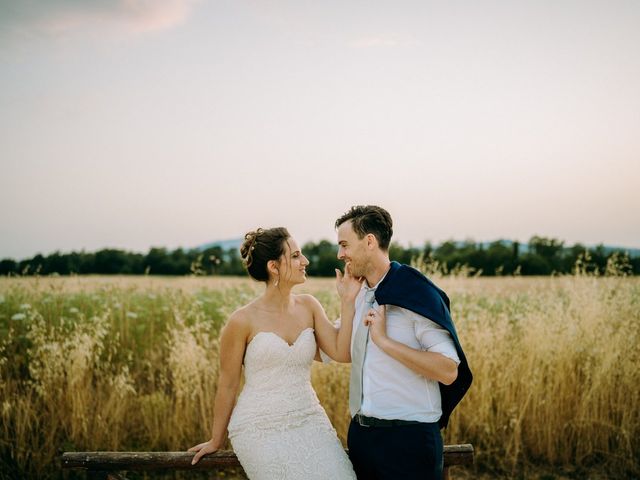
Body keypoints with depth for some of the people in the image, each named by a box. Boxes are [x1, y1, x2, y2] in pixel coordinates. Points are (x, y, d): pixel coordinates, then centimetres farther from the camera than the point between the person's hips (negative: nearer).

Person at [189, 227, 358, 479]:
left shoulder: (309, 306, 5)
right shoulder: (243, 320, -9)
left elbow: (342, 353, -4)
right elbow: (227, 385, 0)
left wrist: (348, 301, -8)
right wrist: (216, 441, 10)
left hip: (310, 422, 4)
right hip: (261, 430, -4)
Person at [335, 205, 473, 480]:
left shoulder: (416, 293, -13)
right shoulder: (358, 297, 9)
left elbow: (448, 371, -20)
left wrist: (385, 340, -22)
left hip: (408, 438, -6)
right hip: (360, 434, 7)